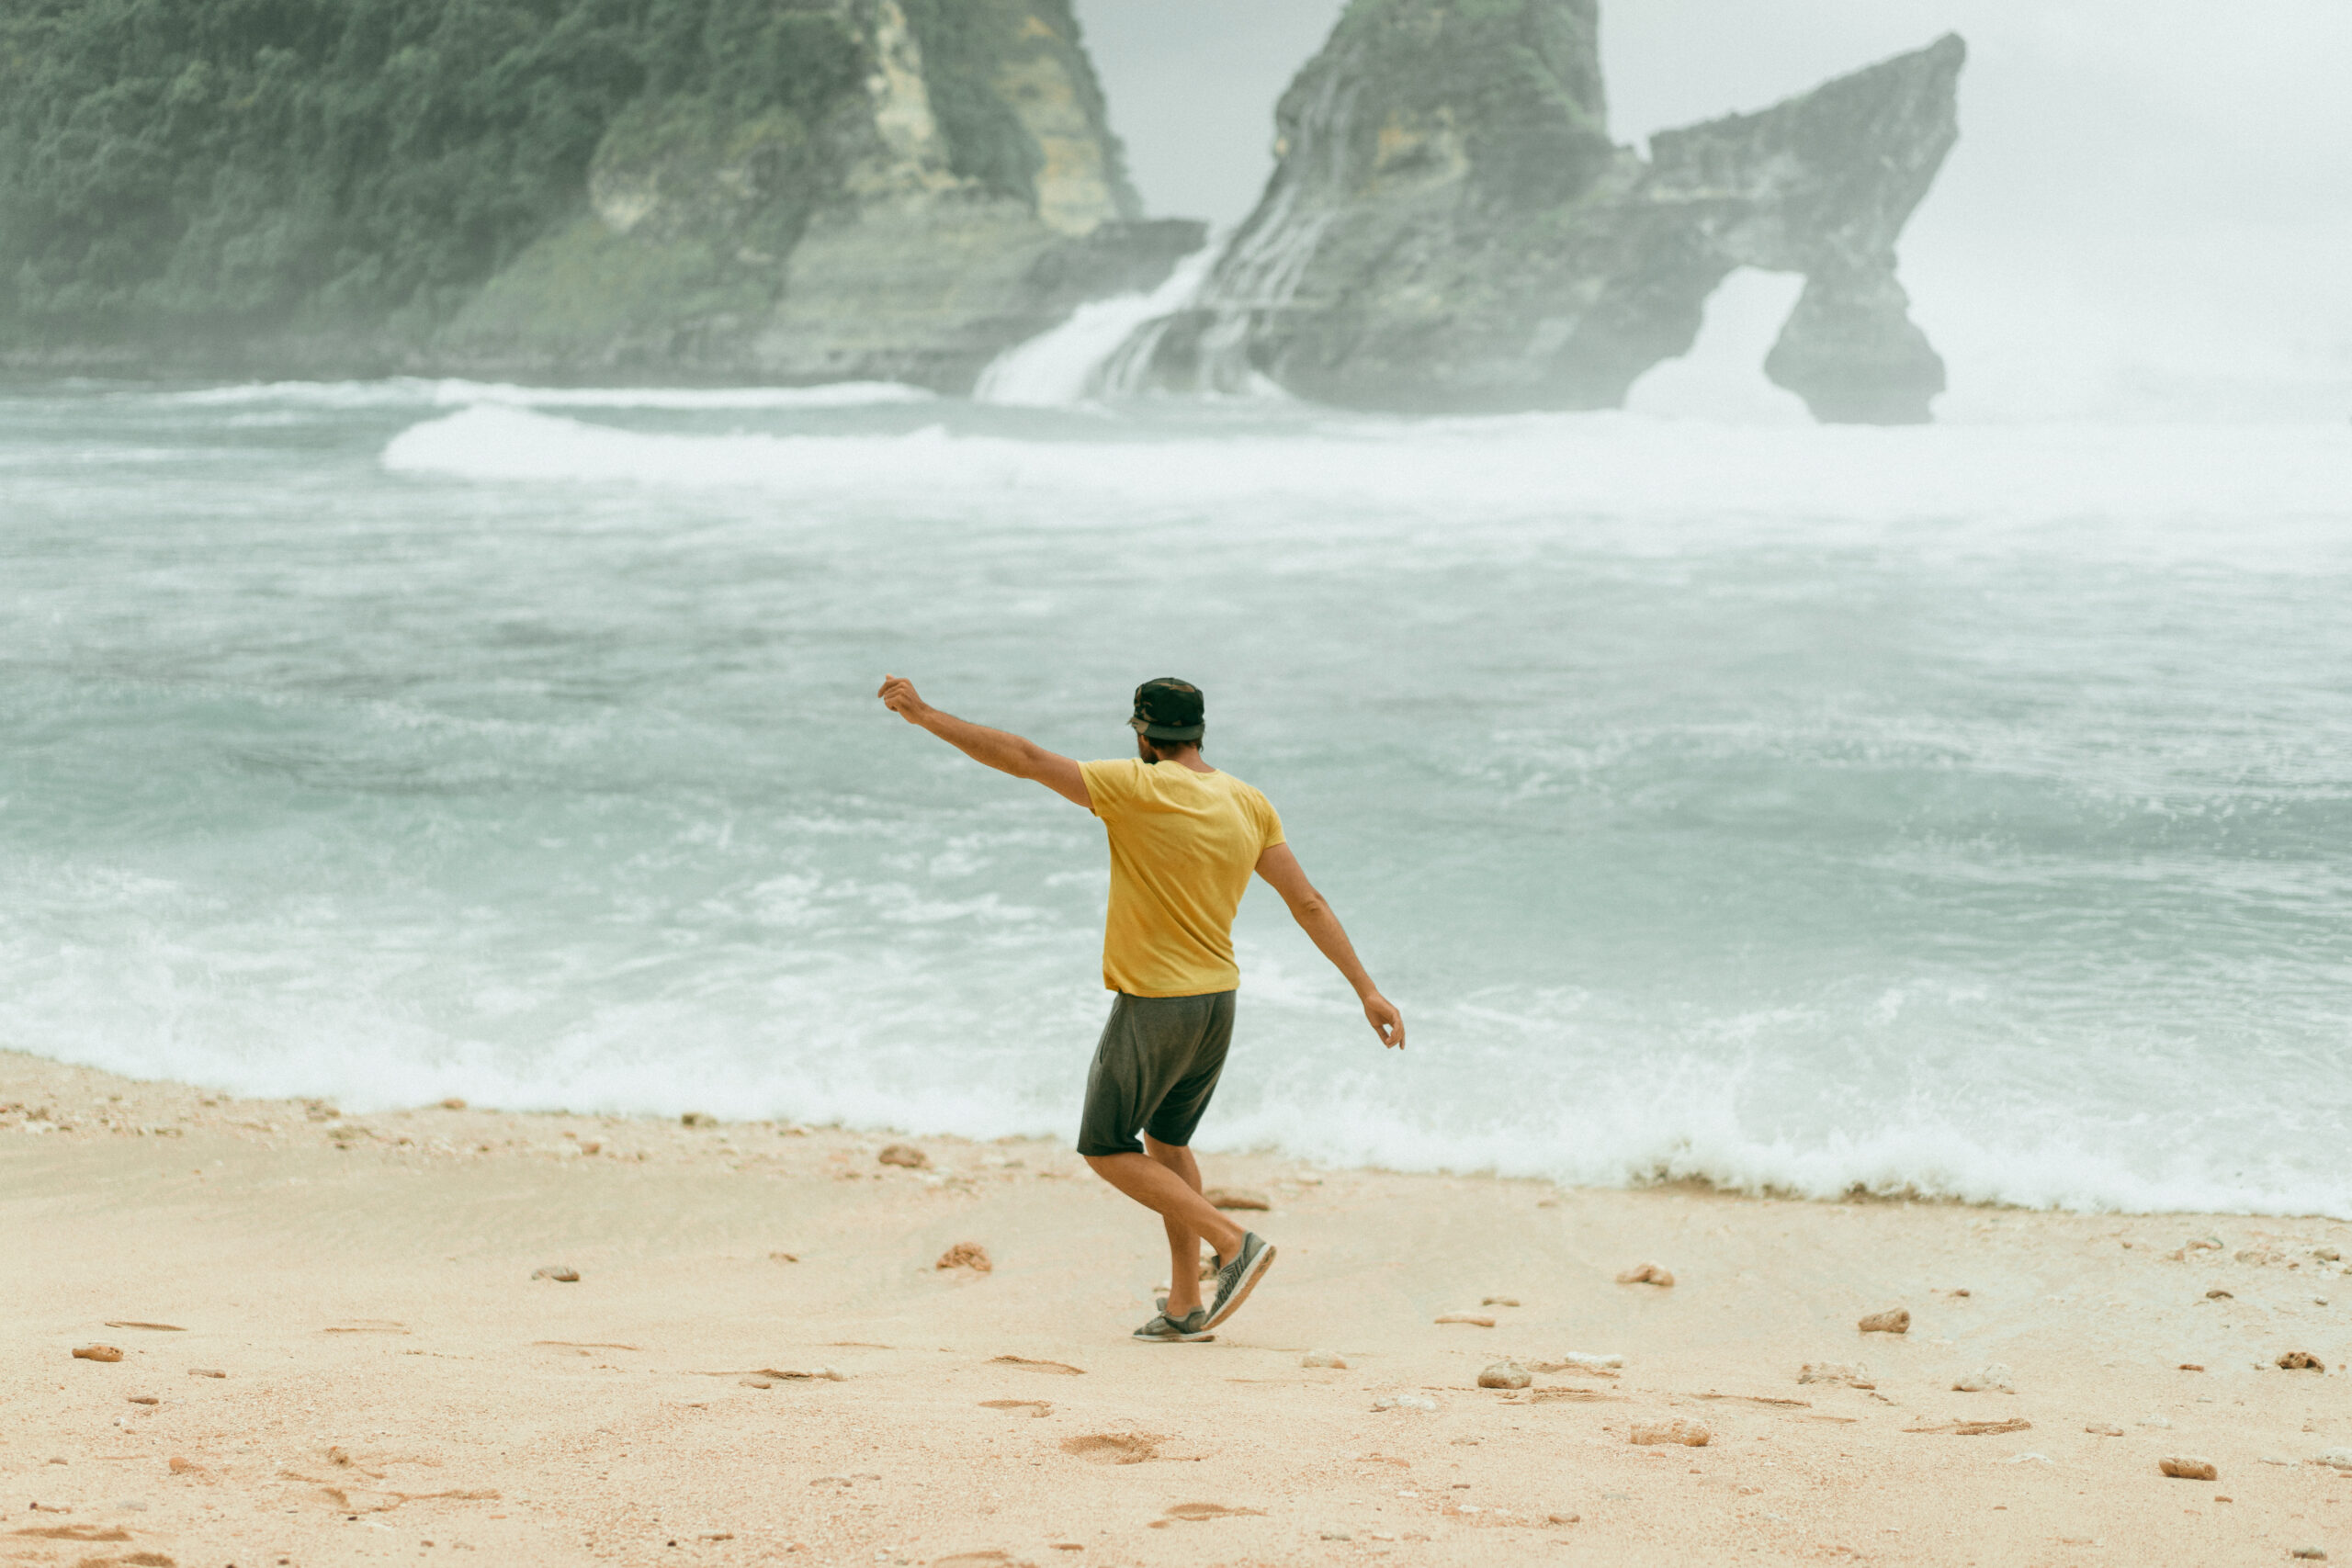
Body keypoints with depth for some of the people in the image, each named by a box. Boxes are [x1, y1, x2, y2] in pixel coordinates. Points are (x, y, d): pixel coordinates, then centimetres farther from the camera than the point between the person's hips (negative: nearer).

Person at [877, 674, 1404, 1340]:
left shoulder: (1139, 790, -16)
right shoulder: (1249, 804, 2)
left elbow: (1024, 757, -17)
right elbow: (1308, 902, 2)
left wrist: (925, 715, -10)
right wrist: (1366, 989, 6)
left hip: (1153, 1006, -7)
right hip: (1218, 1002, 7)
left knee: (1106, 1150, 7)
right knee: (1167, 1141, 22)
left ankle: (1234, 1243, -5)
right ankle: (1184, 1305, 22)